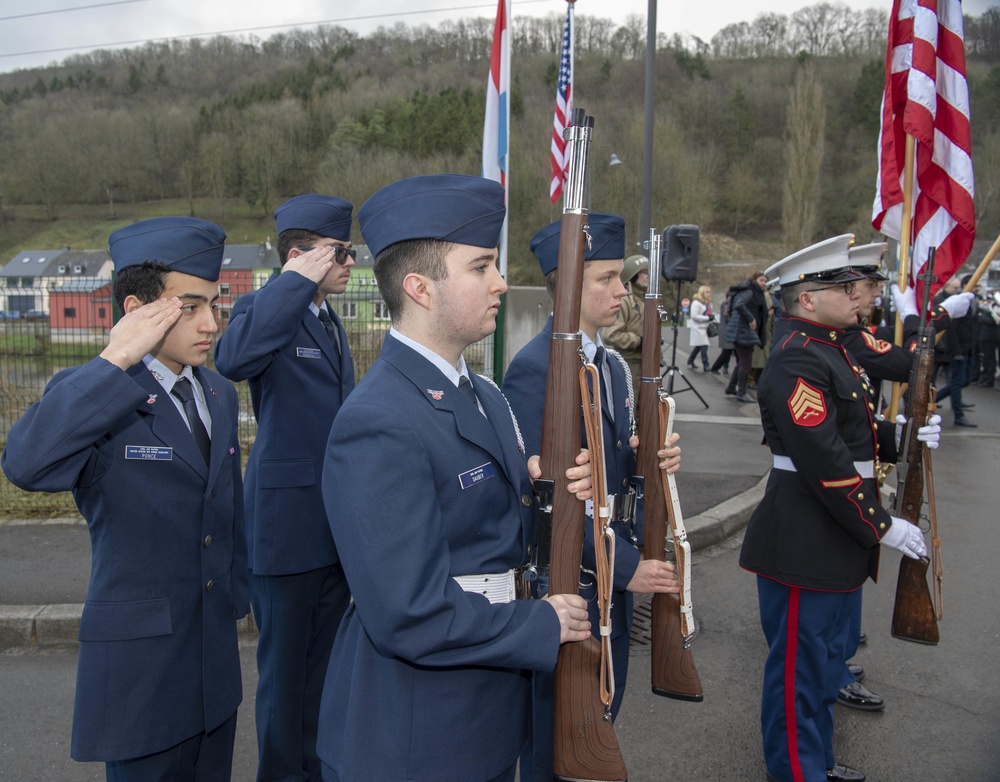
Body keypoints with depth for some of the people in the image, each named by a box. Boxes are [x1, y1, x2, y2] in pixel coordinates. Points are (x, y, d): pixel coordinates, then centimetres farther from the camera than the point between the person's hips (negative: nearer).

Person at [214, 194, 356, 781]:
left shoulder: (331, 321, 13)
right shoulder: (264, 308, -12)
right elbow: (233, 358, -38)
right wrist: (298, 280, -31)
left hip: (338, 527, 8)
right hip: (288, 524, -8)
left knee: (326, 660, 20)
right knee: (285, 664, 9)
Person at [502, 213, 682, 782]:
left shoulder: (613, 364, 9)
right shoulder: (535, 368, -19)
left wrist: (651, 459, -7)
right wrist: (624, 566, -20)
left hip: (618, 572, 8)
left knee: (603, 714, 22)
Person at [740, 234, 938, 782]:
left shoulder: (830, 350, 13)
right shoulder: (798, 362, -21)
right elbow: (826, 461, -25)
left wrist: (898, 434, 3)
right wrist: (881, 528, -18)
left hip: (833, 541, 11)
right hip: (803, 546, -11)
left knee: (825, 658, 23)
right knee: (800, 669, 5)